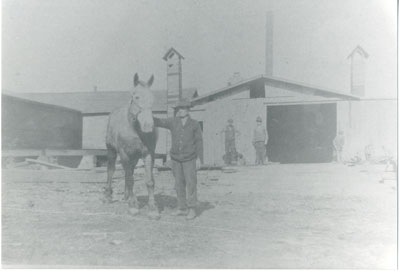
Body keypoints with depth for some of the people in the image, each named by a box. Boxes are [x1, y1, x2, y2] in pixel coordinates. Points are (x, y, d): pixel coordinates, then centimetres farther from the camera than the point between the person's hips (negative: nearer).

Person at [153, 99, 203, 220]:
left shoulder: (195, 124, -4)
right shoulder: (173, 122, 1)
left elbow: (199, 142, -4)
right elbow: (159, 122, -10)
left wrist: (199, 159, -9)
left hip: (189, 159, -3)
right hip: (176, 159, 3)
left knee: (191, 184, -4)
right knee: (179, 184, 8)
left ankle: (192, 210, 3)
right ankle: (182, 208, 17)